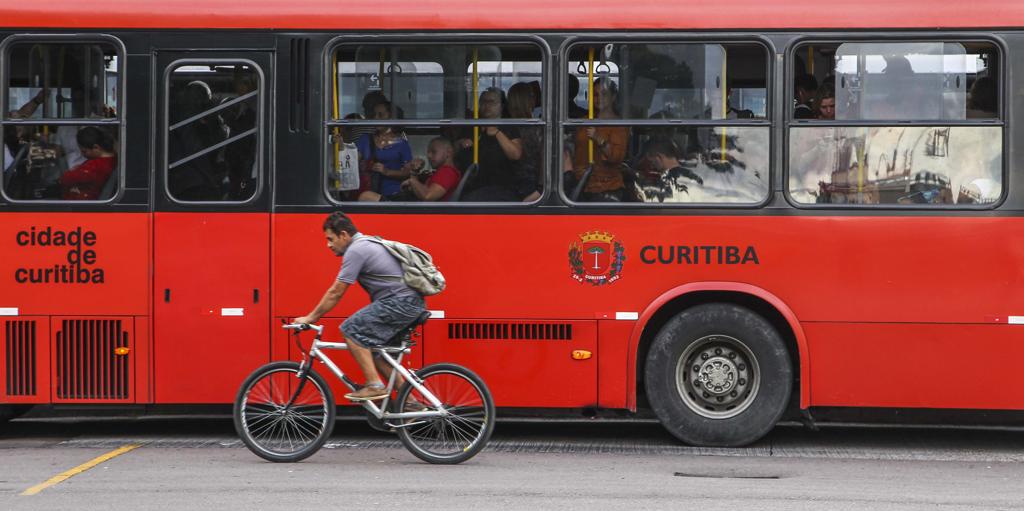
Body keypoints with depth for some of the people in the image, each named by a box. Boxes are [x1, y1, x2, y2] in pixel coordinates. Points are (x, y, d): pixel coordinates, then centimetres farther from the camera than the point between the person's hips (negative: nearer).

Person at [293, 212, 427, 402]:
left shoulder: (356, 251, -10)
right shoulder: (367, 243, 21)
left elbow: (336, 292, -8)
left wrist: (310, 318, 0)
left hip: (399, 301, -10)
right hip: (413, 304, 10)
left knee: (351, 329, -11)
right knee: (374, 348, 15)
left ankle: (374, 386, -11)